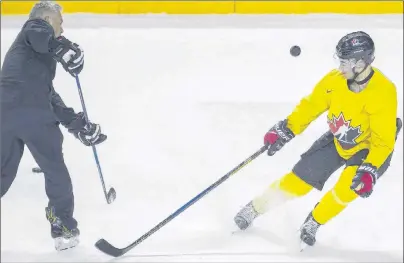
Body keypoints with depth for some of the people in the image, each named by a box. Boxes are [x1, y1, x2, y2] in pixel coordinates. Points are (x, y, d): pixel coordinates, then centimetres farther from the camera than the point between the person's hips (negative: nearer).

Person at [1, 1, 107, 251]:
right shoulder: (34, 27, 11)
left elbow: (49, 96, 30)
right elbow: (39, 34, -18)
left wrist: (79, 125, 29)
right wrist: (65, 48, -27)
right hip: (31, 113, -8)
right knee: (55, 170, 9)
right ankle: (64, 229, 17)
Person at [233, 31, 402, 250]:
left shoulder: (383, 93, -33)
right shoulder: (335, 79, -19)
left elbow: (384, 140, -30)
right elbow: (311, 105, -5)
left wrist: (370, 170, -40)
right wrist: (285, 130, -11)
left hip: (369, 148, -4)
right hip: (337, 140, 4)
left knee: (348, 187, -27)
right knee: (298, 180, 2)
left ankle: (313, 223, 0)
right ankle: (254, 208, 23)